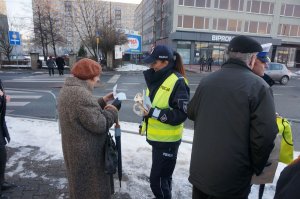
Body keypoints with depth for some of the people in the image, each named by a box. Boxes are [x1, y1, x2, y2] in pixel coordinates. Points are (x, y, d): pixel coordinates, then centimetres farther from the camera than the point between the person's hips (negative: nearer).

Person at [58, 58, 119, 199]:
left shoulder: (68, 88, 4)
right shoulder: (81, 94, -29)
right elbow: (99, 124, -27)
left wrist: (103, 101, 8)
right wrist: (112, 111, -11)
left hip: (75, 148, 10)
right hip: (86, 152, -10)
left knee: (80, 183, 28)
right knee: (90, 187, 11)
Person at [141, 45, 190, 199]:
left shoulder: (177, 82, -19)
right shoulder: (157, 78, 7)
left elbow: (181, 114, -23)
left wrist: (153, 112, -25)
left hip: (167, 140, -8)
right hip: (157, 137, 8)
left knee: (157, 178, 3)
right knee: (163, 174, 25)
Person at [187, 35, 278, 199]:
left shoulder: (206, 81, -1)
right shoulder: (258, 86, -16)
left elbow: (191, 113, 11)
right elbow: (265, 135, -20)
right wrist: (256, 168, -2)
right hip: (232, 178, -3)